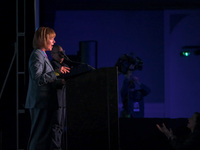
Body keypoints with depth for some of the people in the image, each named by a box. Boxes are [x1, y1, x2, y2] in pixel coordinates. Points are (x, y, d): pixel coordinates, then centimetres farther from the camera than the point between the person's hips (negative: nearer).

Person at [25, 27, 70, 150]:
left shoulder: (43, 55, 21)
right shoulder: (36, 55, -10)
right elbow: (38, 78, -21)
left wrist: (60, 82, 12)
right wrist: (56, 73, -19)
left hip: (47, 103, 10)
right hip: (41, 103, -10)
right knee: (40, 135, -9)